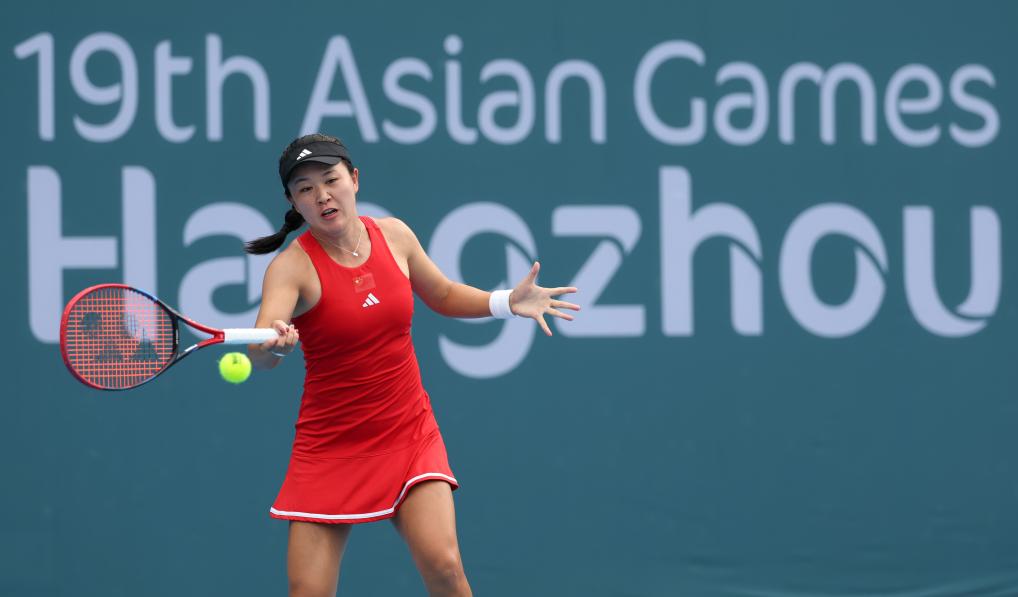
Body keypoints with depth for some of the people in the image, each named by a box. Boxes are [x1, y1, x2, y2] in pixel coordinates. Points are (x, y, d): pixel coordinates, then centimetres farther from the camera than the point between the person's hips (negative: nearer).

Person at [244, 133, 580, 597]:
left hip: (409, 434, 2)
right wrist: (272, 344, -53)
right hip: (329, 448, -2)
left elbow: (443, 294, 19)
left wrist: (507, 303, 4)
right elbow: (259, 355, -30)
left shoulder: (393, 235, 0)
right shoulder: (292, 266, -14)